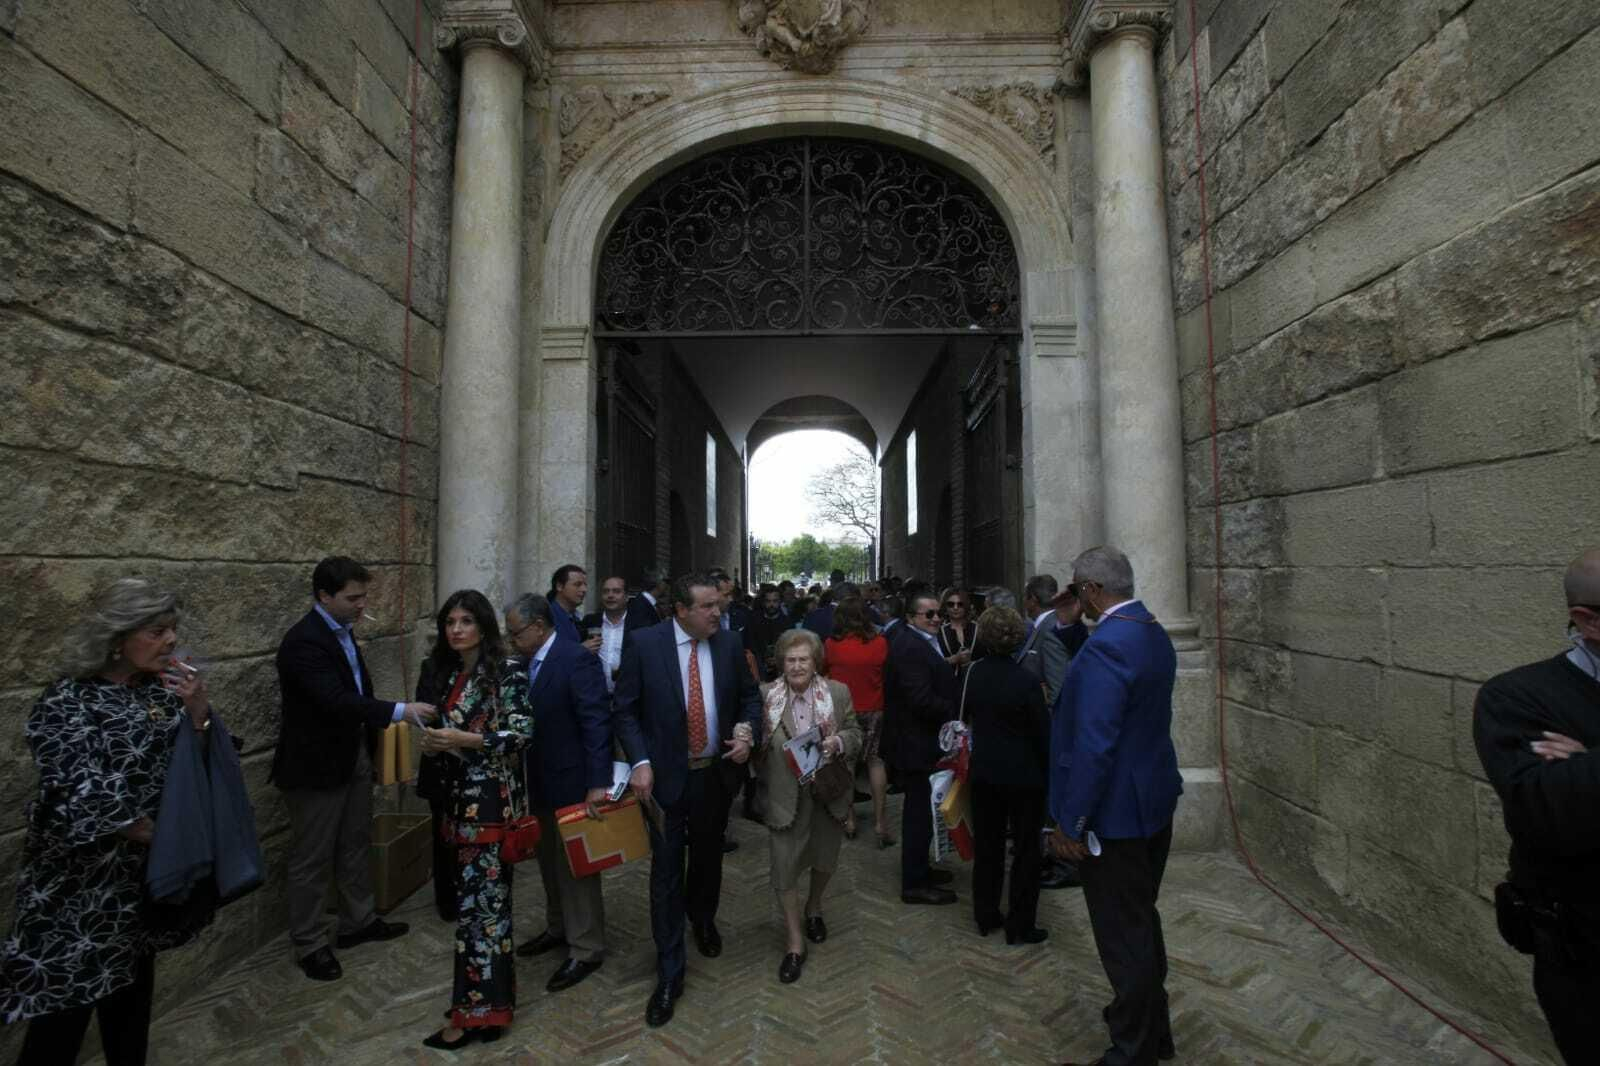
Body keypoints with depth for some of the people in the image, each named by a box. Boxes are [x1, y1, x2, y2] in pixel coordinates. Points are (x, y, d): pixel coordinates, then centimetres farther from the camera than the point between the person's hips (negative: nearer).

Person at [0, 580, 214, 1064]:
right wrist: (155, 834, -12)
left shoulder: (162, 687, -1)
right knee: (66, 1001, 7)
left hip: (149, 874, 6)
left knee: (133, 988, 19)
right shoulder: (68, 703, -17)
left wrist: (199, 712, -15)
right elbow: (80, 808, -21)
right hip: (86, 885, -5)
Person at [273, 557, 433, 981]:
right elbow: (336, 699, -33)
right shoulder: (303, 641, -23)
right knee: (312, 859, 8)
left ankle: (358, 922, 35)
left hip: (354, 756, 9)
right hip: (316, 765, -8)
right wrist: (400, 711, -35)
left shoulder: (342, 629, 5)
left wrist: (374, 730, 11)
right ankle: (309, 944, 24)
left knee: (356, 845, 19)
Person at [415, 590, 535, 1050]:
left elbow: (523, 732, -17)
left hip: (492, 799, -7)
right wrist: (436, 743, -1)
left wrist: (464, 740, -20)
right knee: (480, 895, 15)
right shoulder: (451, 673, 11)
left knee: (480, 898, -2)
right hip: (461, 797, 7)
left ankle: (478, 1010, 11)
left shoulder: (506, 671, -12)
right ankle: (489, 988, 28)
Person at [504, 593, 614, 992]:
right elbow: (526, 719, 9)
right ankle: (558, 928, 41)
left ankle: (586, 948, 20)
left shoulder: (577, 660, -20)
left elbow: (597, 723, -23)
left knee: (576, 866, 5)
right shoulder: (530, 661, 5)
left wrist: (598, 783, -25)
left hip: (571, 782, -8)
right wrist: (524, 778, 4)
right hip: (539, 782, 8)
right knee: (551, 862, 22)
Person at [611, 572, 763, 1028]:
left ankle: (703, 919, 52)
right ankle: (669, 972, 19)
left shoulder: (729, 644, -4)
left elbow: (750, 695, 8)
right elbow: (624, 709, -8)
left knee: (708, 857, 22)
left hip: (716, 773, 3)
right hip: (666, 776, -3)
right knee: (666, 871, 2)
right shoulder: (643, 643, -13)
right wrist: (641, 761, -18)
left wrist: (748, 731, -11)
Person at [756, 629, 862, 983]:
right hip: (786, 795, -1)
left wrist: (838, 742, -19)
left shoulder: (838, 692, -6)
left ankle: (814, 908, 51)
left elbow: (855, 734, 1)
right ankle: (795, 943, 21)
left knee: (824, 859, 20)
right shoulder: (765, 695, -9)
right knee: (784, 867, 1)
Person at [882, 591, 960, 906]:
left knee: (920, 809, 22)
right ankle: (914, 884, 14)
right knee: (920, 812, 1)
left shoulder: (921, 642, 11)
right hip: (916, 744, -11)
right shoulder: (910, 647, -23)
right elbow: (922, 700, -26)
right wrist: (956, 712, -15)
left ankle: (918, 868, 37)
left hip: (918, 740, 11)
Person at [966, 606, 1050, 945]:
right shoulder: (1025, 681, -19)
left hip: (984, 773, 5)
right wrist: (1049, 773, -1)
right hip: (1024, 775, -4)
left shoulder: (970, 673, -6)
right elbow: (1042, 733, -12)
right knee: (1026, 849, 10)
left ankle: (986, 916, 28)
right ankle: (1020, 925, 17)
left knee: (987, 846, 16)